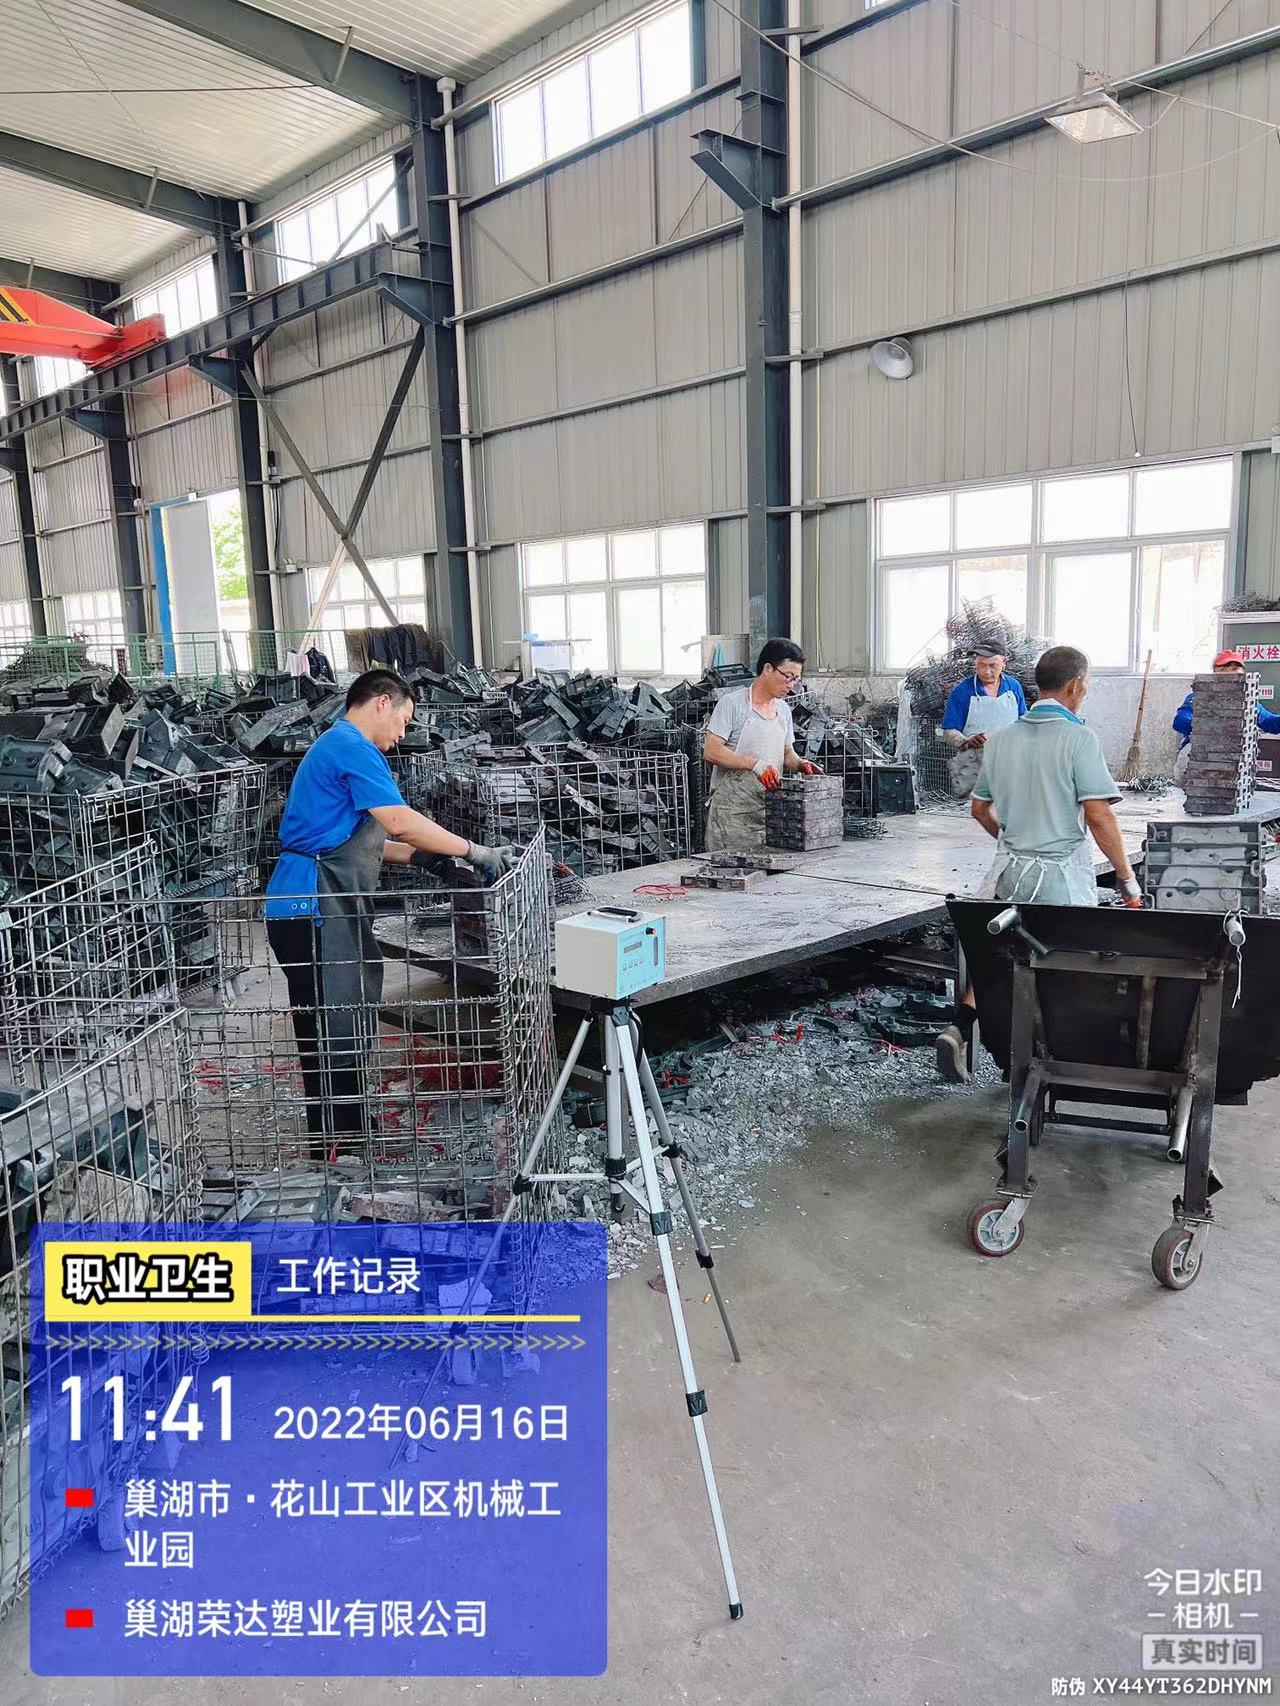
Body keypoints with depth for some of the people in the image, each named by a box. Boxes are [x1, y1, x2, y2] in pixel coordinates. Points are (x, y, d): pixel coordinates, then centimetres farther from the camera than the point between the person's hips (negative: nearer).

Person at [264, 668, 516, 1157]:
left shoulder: (337, 745, 23)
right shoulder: (352, 747, -11)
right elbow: (399, 821, -19)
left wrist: (418, 856, 18)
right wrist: (474, 852, -10)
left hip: (325, 909, 11)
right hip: (316, 910, -11)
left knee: (346, 1025, 16)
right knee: (336, 1031, -5)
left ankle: (345, 1140, 27)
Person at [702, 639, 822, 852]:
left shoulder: (783, 710, 14)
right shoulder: (733, 703, -7)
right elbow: (711, 751, -15)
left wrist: (800, 763, 1)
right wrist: (755, 764, -24)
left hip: (771, 809, 6)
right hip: (733, 810, -6)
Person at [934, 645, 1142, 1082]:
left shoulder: (1001, 739, 6)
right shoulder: (1078, 738, -12)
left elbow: (980, 809, 14)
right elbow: (1098, 817, -17)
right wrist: (1127, 878, -9)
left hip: (1009, 869, 5)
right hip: (1062, 875, -5)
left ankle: (959, 1031, -3)